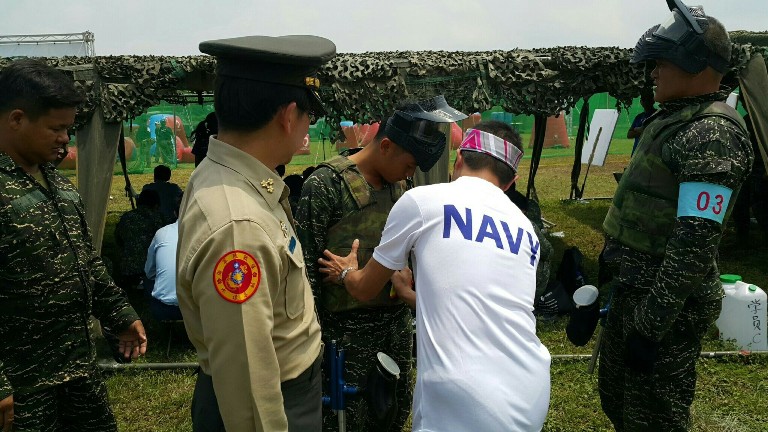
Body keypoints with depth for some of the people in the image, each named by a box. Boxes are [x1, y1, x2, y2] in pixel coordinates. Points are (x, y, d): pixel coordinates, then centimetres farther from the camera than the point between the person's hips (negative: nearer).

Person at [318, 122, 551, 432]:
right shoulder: (527, 231, 13)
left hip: (463, 405, -6)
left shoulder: (421, 200, -1)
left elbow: (364, 289, 11)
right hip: (533, 398, 6)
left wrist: (345, 272, 34)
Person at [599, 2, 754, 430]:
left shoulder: (712, 133, -21)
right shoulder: (676, 118, 11)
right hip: (634, 288, 10)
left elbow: (695, 242, -27)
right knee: (616, 396, 23)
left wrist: (651, 326, -26)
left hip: (668, 301, -10)